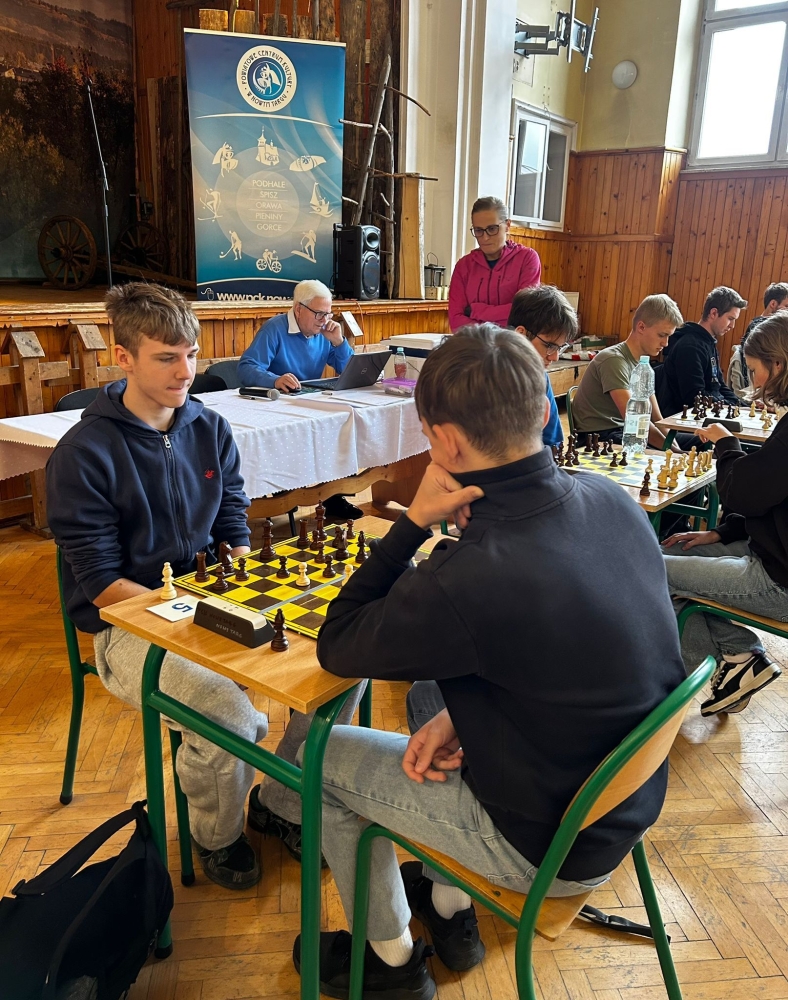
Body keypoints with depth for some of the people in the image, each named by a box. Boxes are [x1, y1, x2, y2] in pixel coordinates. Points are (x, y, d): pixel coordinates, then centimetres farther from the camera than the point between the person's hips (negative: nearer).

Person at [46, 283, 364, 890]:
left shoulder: (211, 430, 5)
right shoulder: (84, 453, -11)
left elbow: (235, 530, 9)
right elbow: (101, 582, -13)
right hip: (129, 622, -5)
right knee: (228, 713, -31)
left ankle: (281, 803, 10)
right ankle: (218, 836, 6)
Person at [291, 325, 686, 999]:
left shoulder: (469, 580, -35)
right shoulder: (613, 500, -12)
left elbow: (335, 647, -16)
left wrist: (414, 521, -19)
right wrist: (460, 718, -4)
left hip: (549, 849, -7)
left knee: (321, 757, 8)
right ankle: (450, 910, 38)